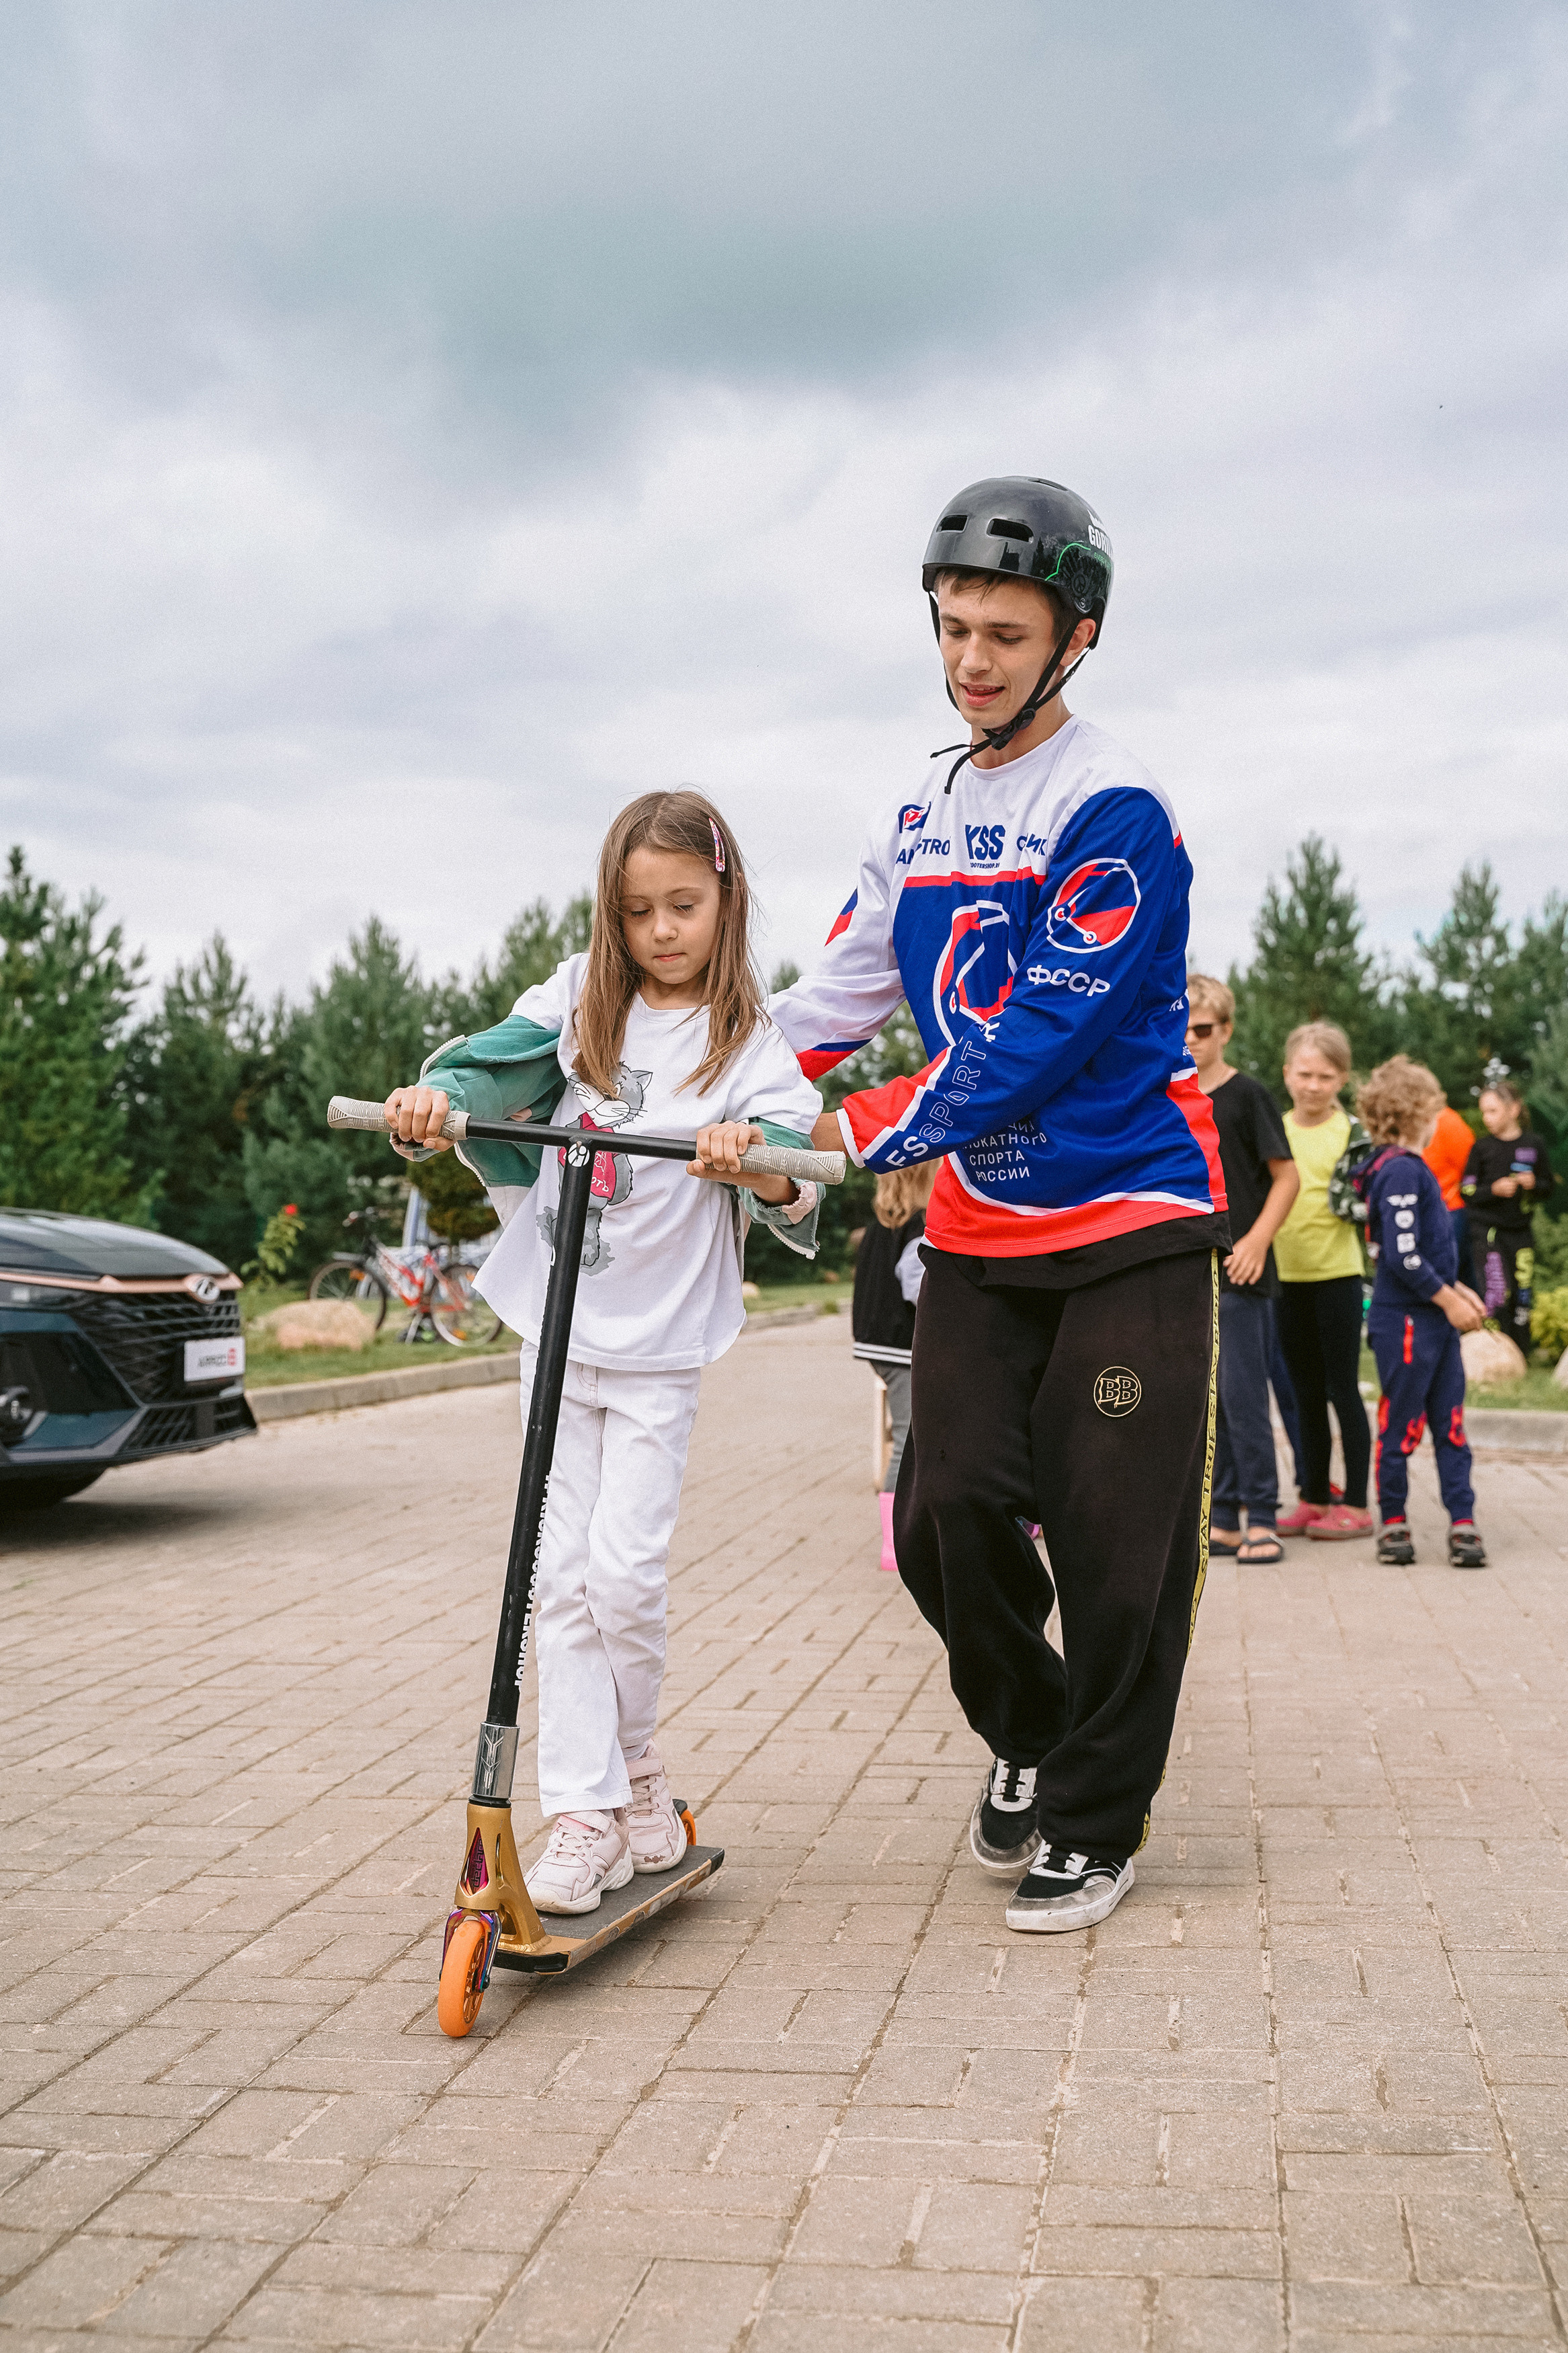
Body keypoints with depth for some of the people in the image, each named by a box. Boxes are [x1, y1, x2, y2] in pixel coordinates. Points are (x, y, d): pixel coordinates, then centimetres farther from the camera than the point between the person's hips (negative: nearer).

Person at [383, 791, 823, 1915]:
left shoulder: (750, 1043, -4)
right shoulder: (579, 1002, 7)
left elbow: (796, 1195, -16)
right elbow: (492, 1068, -3)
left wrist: (759, 1167, -37)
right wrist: (437, 1097, -24)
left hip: (660, 1343, -3)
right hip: (556, 1324, 3)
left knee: (624, 1571, -8)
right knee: (563, 1578, 2)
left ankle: (637, 1767, 19)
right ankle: (589, 1816, 8)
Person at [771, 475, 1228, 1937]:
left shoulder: (1113, 812, -12)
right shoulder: (916, 817, 10)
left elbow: (1044, 1034, -20)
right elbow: (835, 997, 10)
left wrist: (870, 1134, -19)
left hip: (1129, 1222, -5)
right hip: (978, 1230, 5)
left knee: (1115, 1539, -1)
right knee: (948, 1512, 0)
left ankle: (1096, 1823, 16)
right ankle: (1025, 1735, 27)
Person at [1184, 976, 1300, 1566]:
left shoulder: (1247, 1095, -5)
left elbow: (1287, 1176, -5)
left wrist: (1257, 1239, -14)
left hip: (1238, 1274, -6)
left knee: (1243, 1395, -7)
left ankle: (1262, 1518, 1)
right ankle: (1222, 1517, 16)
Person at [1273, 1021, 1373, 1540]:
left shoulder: (1351, 1132, -5)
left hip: (1336, 1273, -5)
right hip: (1285, 1274, 5)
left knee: (1342, 1389, 1)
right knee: (1306, 1394, 12)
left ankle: (1356, 1505, 8)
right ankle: (1314, 1499, 22)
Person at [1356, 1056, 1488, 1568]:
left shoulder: (1409, 1167, 13)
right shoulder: (1401, 1171, -17)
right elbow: (1401, 1256, -23)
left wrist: (1457, 1289, 13)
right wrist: (1449, 1300, -14)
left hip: (1435, 1320, 9)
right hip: (1405, 1322, -9)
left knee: (1450, 1424, 8)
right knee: (1402, 1426, 2)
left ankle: (1463, 1523, 10)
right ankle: (1393, 1523, 13)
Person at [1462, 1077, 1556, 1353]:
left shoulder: (1533, 1145, 3)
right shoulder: (1481, 1147, -1)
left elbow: (1549, 1185, 11)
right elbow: (1467, 1191, -1)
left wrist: (1534, 1184, -10)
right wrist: (1494, 1189, -16)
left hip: (1520, 1231, 3)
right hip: (1487, 1229, -2)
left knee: (1523, 1293, 5)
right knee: (1497, 1291, -14)